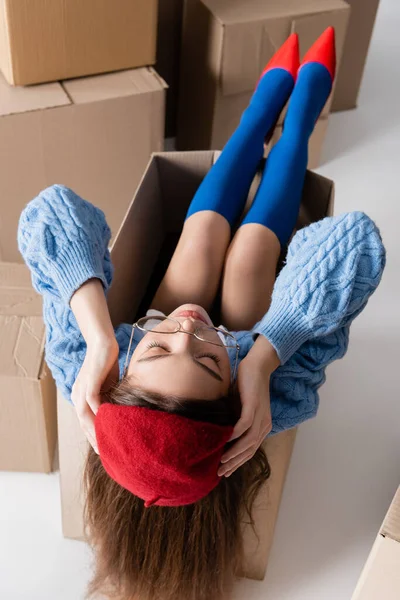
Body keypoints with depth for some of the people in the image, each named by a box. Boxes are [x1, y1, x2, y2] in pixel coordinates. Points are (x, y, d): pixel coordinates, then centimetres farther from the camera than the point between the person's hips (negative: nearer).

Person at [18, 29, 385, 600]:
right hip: (258, 347, -1)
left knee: (206, 226, 12)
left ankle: (275, 89, 47)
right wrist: (261, 358, -58)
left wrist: (98, 336, -56)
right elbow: (356, 242, -50)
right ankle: (304, 96, 44)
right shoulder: (276, 408, -49)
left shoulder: (85, 382, -46)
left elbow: (49, 213, -44)